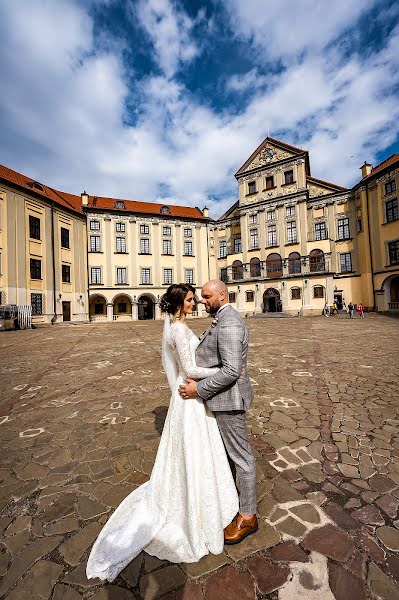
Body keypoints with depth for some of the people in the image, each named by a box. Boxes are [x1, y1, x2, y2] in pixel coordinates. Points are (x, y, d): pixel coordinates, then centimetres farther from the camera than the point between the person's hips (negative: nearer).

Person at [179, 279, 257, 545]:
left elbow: (231, 370, -31)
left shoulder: (228, 324, -25)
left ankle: (248, 516, 30)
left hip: (228, 398, -10)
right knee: (227, 449, 27)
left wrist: (199, 389, -23)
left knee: (241, 456, 9)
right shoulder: (223, 319, 8)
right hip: (222, 396, 10)